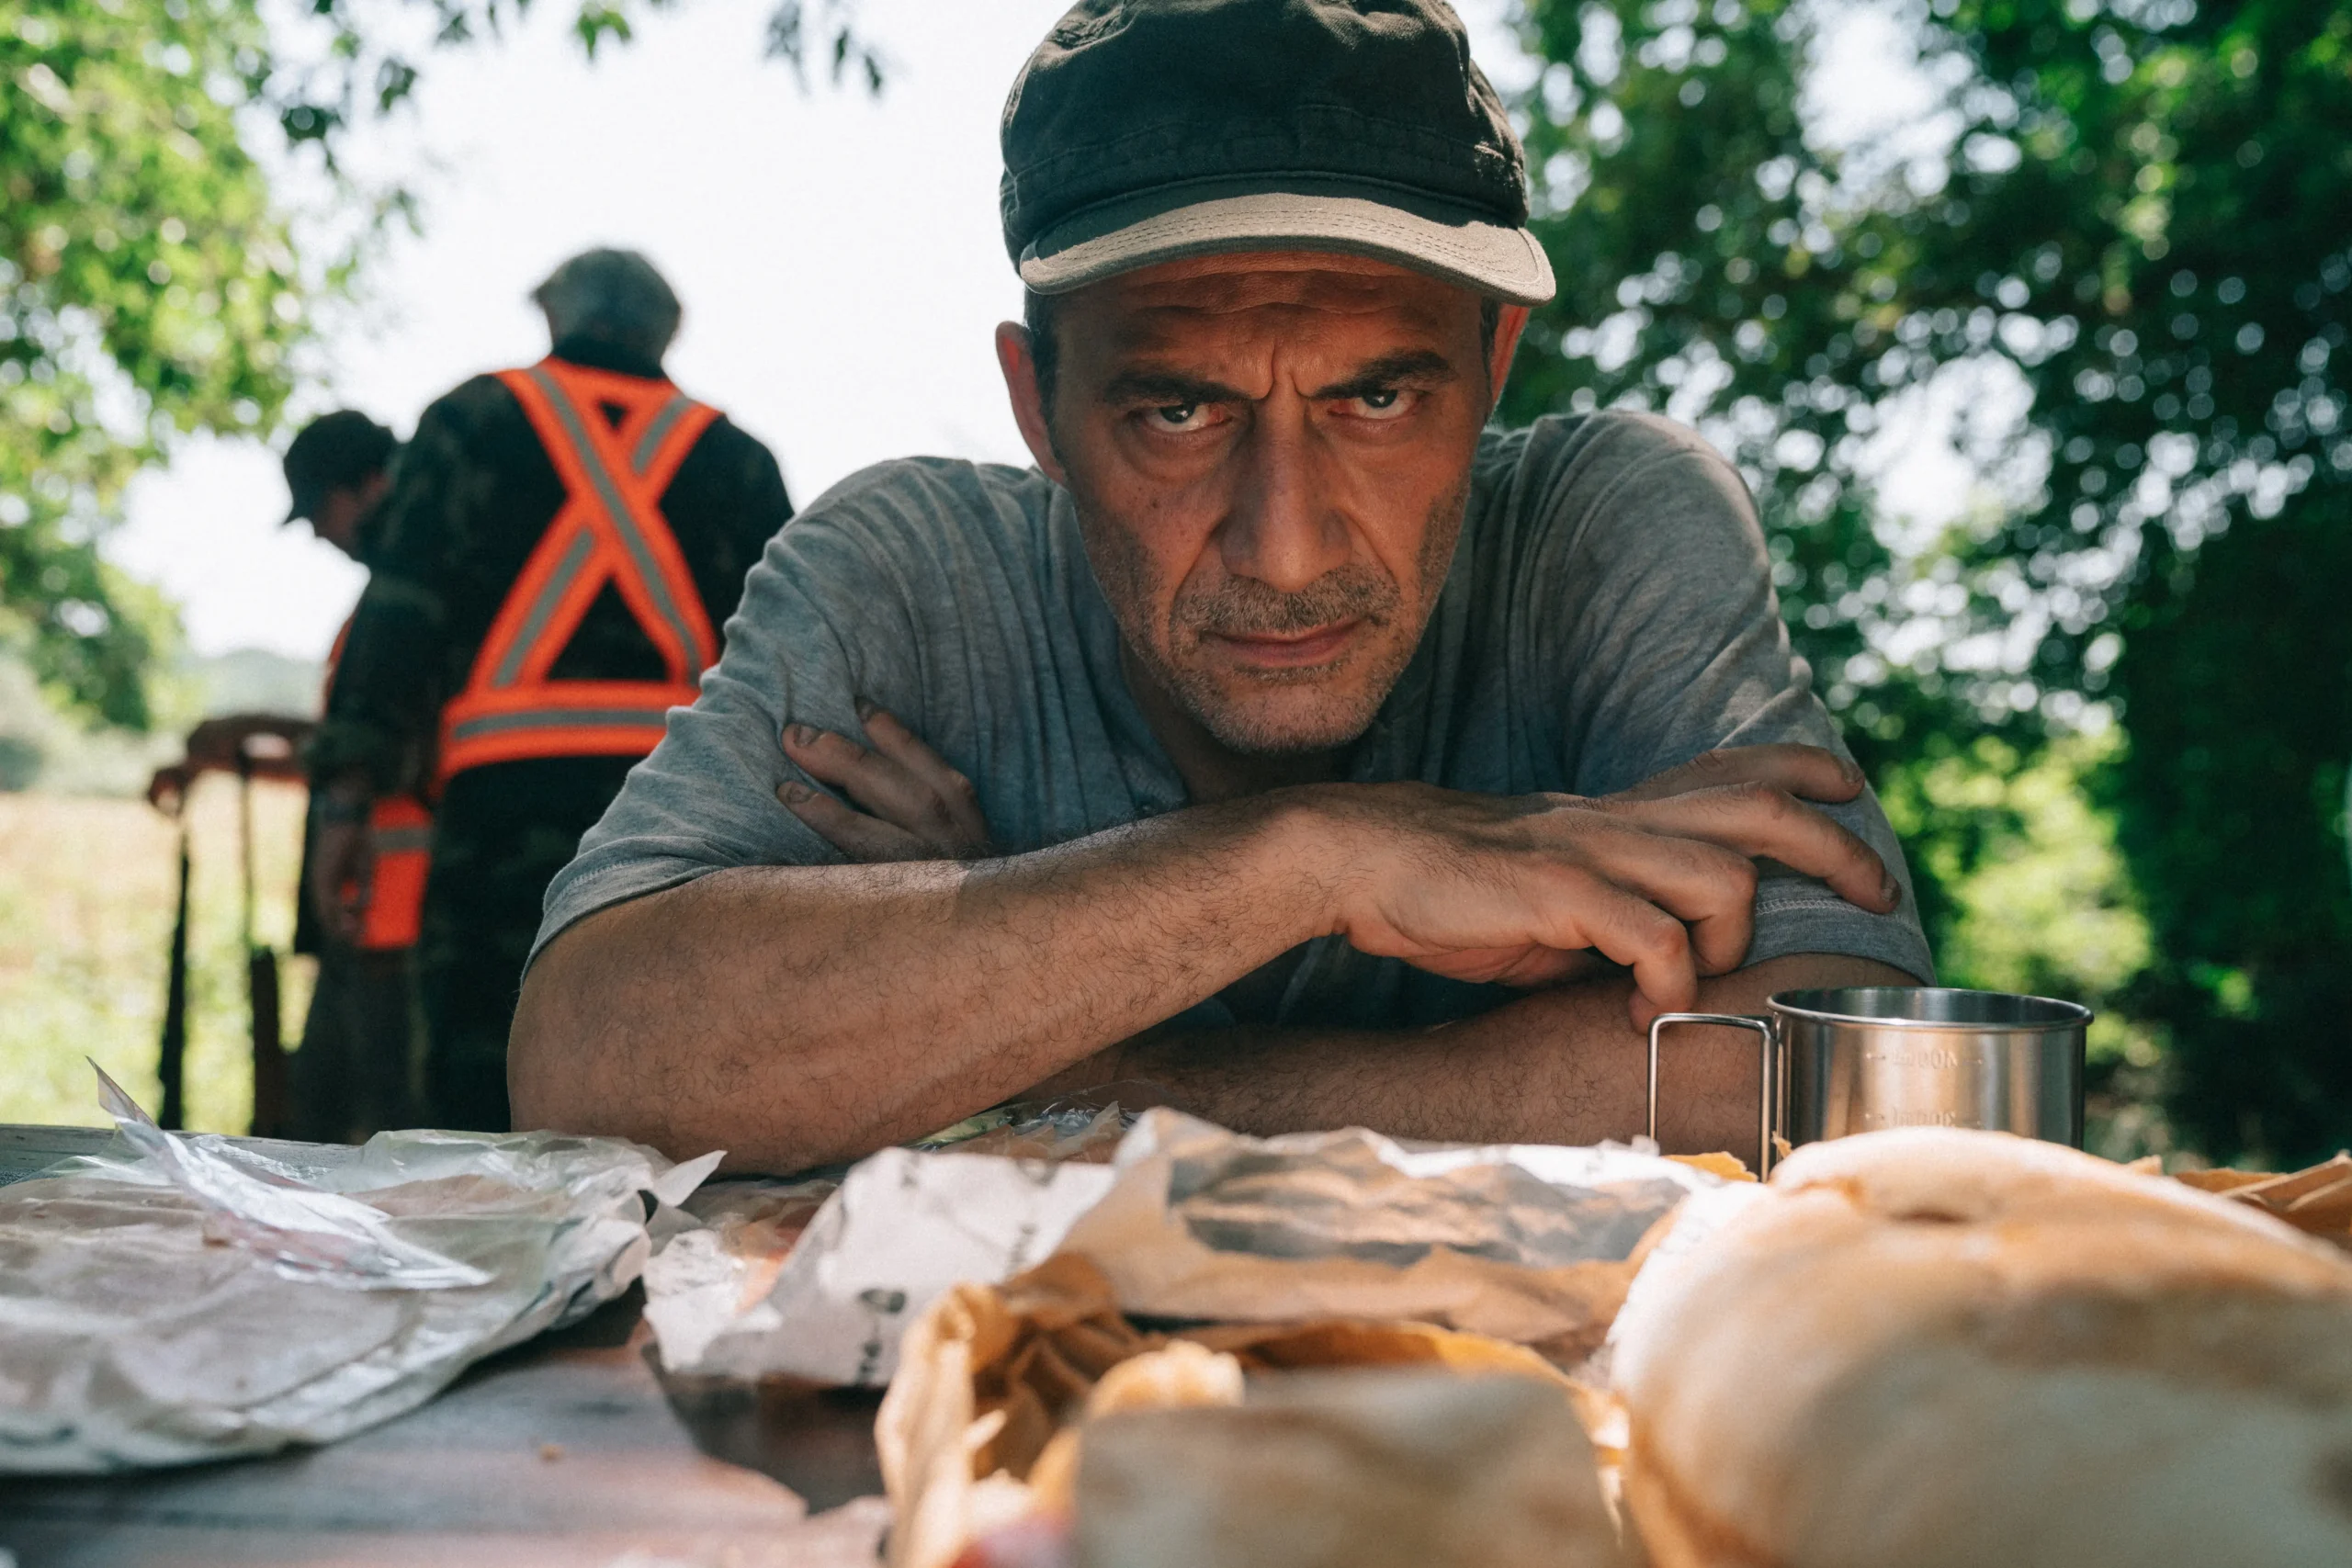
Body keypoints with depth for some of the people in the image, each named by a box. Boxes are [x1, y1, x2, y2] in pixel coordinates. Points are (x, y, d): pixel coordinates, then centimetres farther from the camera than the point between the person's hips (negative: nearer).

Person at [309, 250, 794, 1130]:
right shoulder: (732, 455, 16)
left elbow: (399, 614, 1)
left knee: (482, 1091, -1)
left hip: (510, 798, -2)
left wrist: (348, 804, 0)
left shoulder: (473, 422, 11)